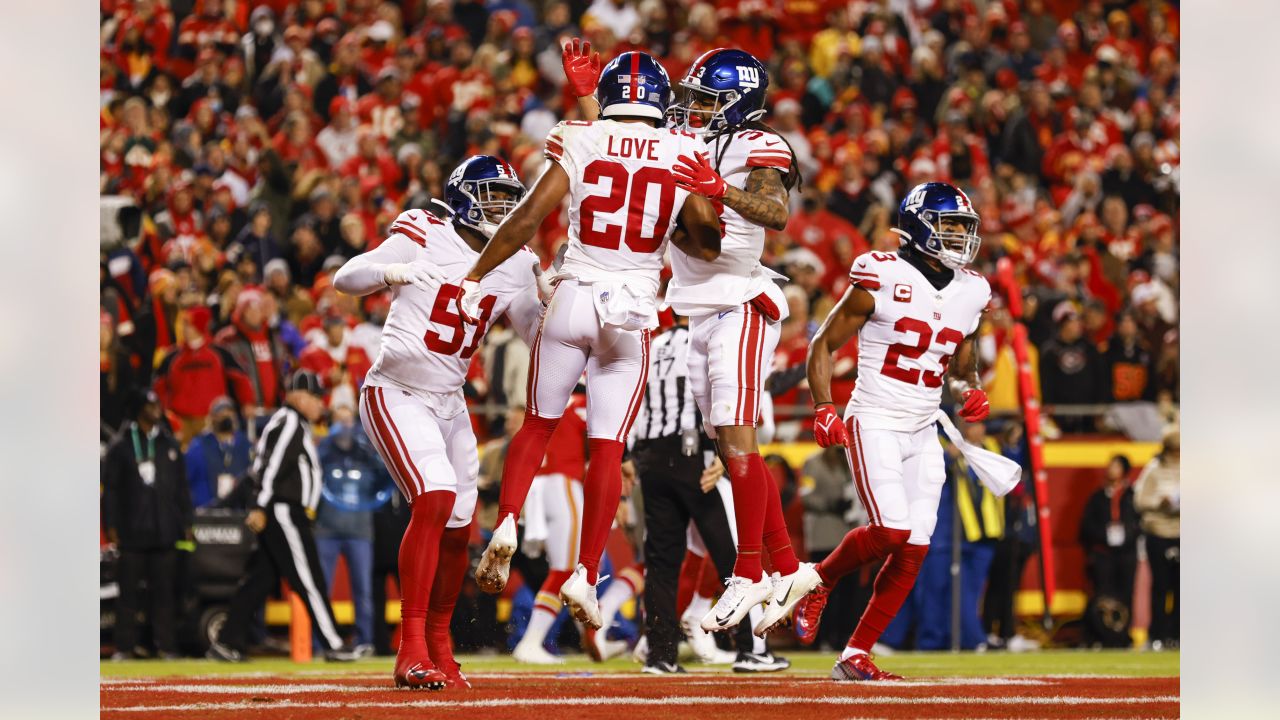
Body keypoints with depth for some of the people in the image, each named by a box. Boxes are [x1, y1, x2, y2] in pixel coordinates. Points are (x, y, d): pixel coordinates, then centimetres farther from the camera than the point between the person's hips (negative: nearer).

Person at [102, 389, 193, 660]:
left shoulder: (169, 444, 13)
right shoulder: (121, 445, 3)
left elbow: (181, 487, 16)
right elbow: (110, 488, 1)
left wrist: (186, 523, 11)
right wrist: (111, 525, -6)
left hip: (165, 533, 3)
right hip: (132, 532, -3)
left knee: (164, 591, 3)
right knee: (129, 590, -2)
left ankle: (166, 645, 6)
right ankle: (125, 645, 2)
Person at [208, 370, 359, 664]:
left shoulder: (294, 423, 20)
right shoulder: (289, 423, -11)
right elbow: (271, 466, -20)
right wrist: (260, 507, -25)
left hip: (286, 515, 10)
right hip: (284, 513, -10)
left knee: (261, 578, 8)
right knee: (308, 580, -7)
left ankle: (226, 642, 7)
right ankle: (332, 644, -6)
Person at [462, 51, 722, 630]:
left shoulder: (579, 145, -2)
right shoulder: (684, 155, 1)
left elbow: (527, 220, -7)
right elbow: (709, 243, 3)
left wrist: (473, 278, -1)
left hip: (573, 297, 0)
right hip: (634, 309, 0)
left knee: (539, 424, 16)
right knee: (608, 447, 4)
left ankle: (506, 525, -5)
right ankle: (585, 576, -1)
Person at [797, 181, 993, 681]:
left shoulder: (968, 293, 9)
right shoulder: (882, 280, -9)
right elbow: (824, 344, -1)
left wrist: (969, 394, -1)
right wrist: (823, 410, -12)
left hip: (923, 434, 6)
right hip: (874, 424, -6)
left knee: (913, 551, -2)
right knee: (892, 532, -21)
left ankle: (855, 657, 5)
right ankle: (819, 579, 8)